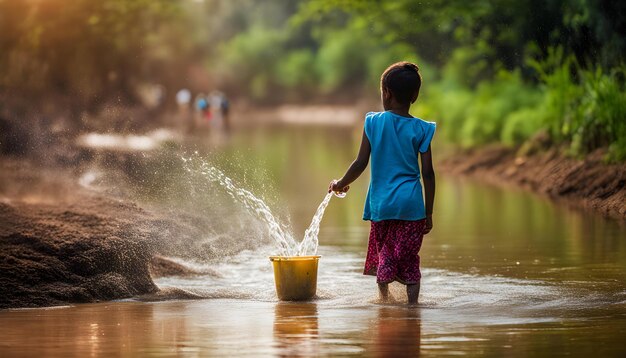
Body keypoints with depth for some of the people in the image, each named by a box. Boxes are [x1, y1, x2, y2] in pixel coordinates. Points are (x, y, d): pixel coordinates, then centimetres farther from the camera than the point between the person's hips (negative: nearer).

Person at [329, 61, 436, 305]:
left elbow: (360, 164, -1)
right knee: (410, 260, 3)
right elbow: (428, 173, -2)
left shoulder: (373, 122, -1)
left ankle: (384, 301, 20)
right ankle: (412, 304, -1)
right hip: (411, 203, -1)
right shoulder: (421, 130, -2)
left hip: (381, 203, 1)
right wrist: (428, 213, 4)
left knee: (383, 256, 15)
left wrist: (341, 184, 17)